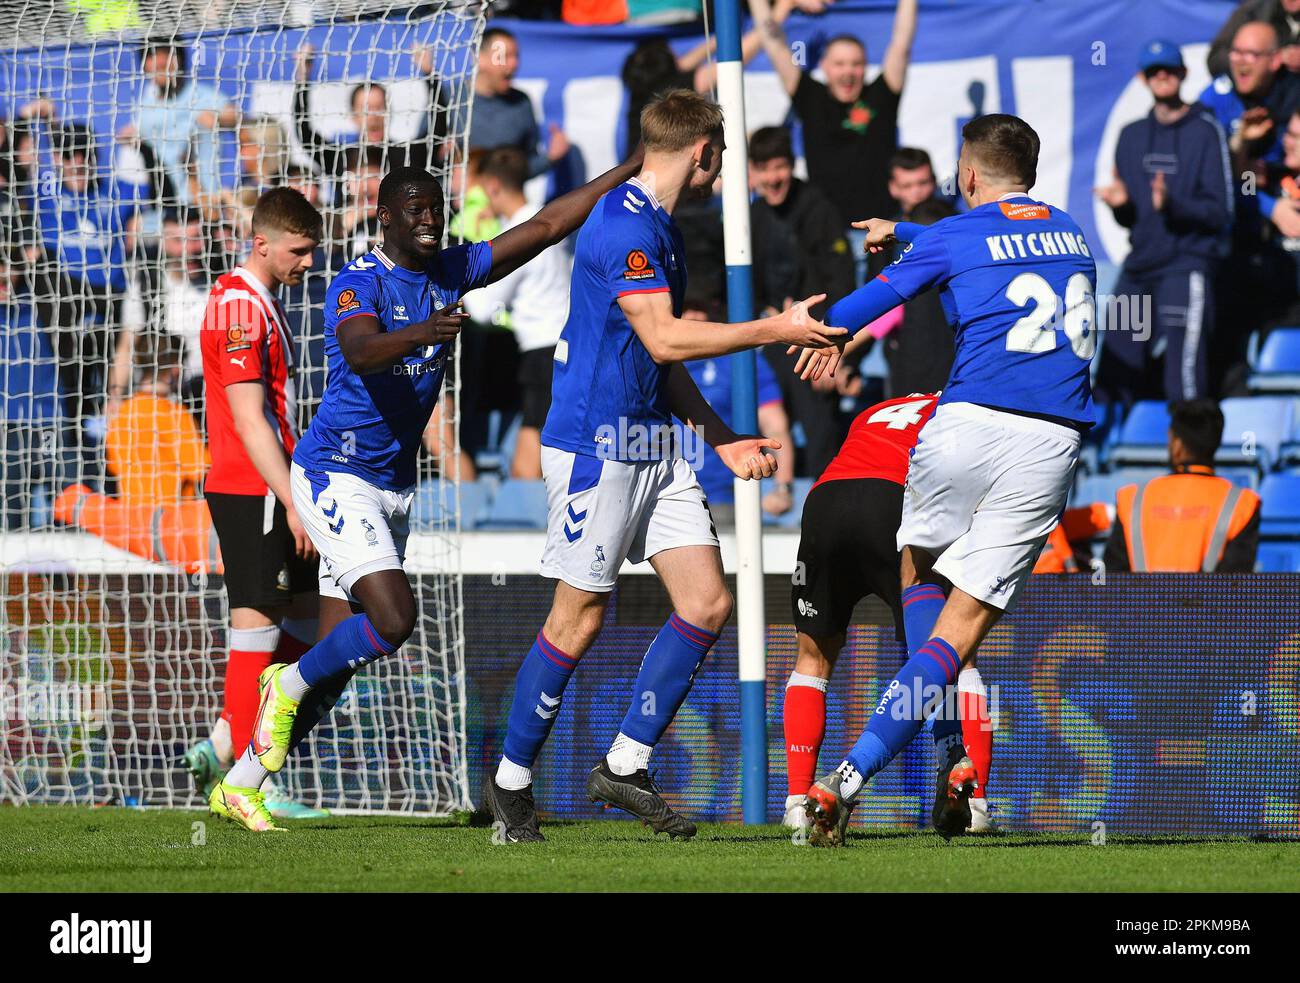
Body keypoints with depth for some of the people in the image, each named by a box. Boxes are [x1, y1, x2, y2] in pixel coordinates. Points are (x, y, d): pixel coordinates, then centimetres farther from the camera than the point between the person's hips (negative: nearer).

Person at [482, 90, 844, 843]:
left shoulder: (660, 228, 16)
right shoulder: (623, 226, -15)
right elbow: (665, 338, -21)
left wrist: (722, 440, 19)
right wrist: (776, 329, -17)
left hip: (654, 444, 9)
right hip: (597, 444, -9)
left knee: (708, 603, 1)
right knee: (580, 618, -4)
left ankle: (627, 765, 7)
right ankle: (512, 782, 9)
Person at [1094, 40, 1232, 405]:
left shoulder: (1205, 131, -2)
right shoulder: (1131, 136, 17)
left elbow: (1219, 212, -7)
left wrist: (1172, 204, -22)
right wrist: (1120, 204, -2)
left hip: (1188, 262, -6)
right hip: (1139, 265, 6)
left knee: (1183, 385, -17)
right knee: (1116, 380, 5)